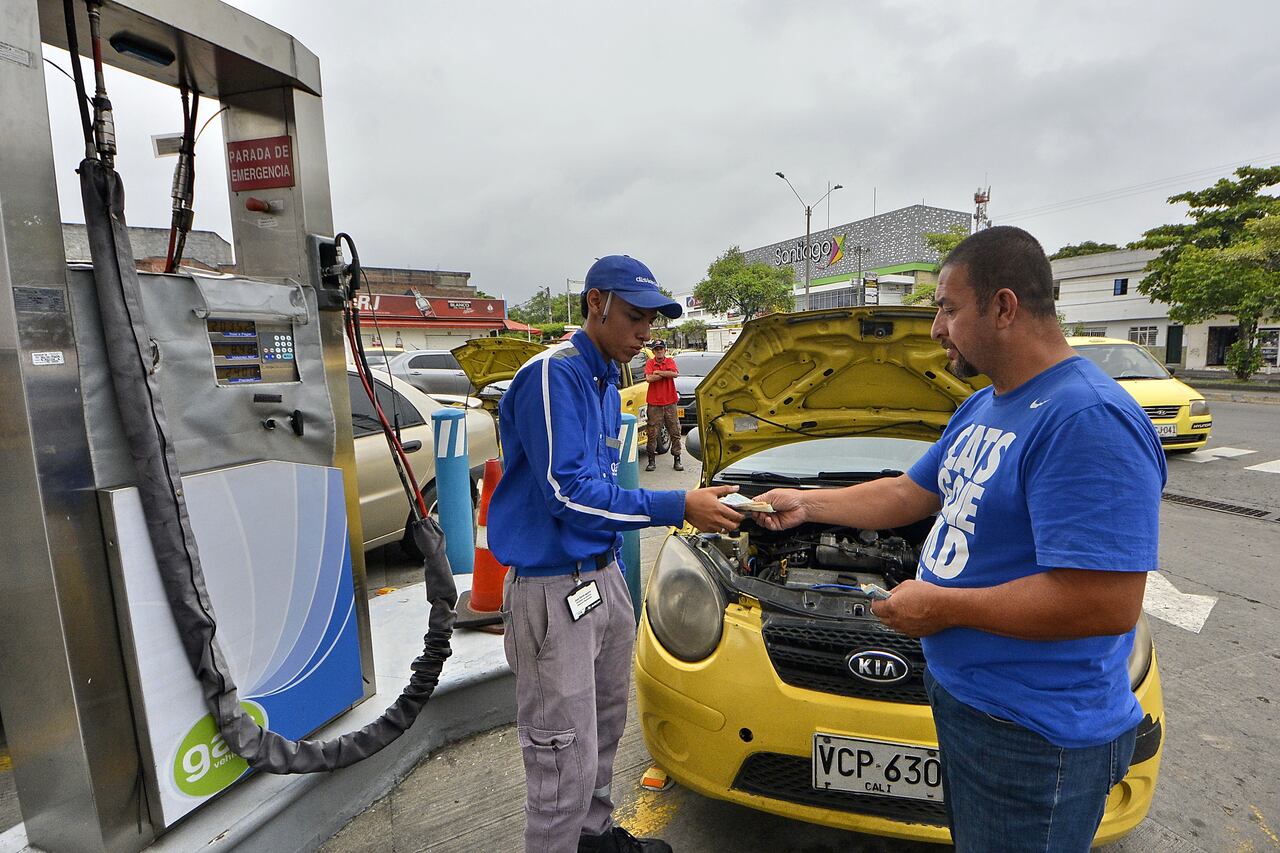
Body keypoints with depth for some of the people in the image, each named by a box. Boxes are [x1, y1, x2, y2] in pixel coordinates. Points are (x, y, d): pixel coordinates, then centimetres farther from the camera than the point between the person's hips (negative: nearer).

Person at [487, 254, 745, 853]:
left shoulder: (605, 381, 12)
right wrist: (679, 508, -22)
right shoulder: (552, 375, -18)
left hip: (602, 573, 10)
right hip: (551, 586, -9)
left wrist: (610, 566, 19)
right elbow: (567, 492, -24)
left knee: (605, 724, 24)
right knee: (565, 757, 4)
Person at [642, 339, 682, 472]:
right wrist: (666, 374, -9)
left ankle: (677, 460, 14)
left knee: (675, 432, 5)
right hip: (654, 404, -1)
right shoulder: (650, 363, 4)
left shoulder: (670, 361, 8)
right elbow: (648, 378, -14)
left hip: (670, 403, 2)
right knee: (652, 434, 0)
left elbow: (675, 374, -13)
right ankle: (651, 461, 9)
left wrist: (658, 372, -11)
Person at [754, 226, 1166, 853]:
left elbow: (1109, 605, -31)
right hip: (962, 694, 9)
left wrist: (942, 606, -21)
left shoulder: (1088, 420, -26)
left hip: (1032, 735, -9)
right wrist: (807, 505, 14)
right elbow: (911, 495, 16)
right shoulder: (982, 407, 7)